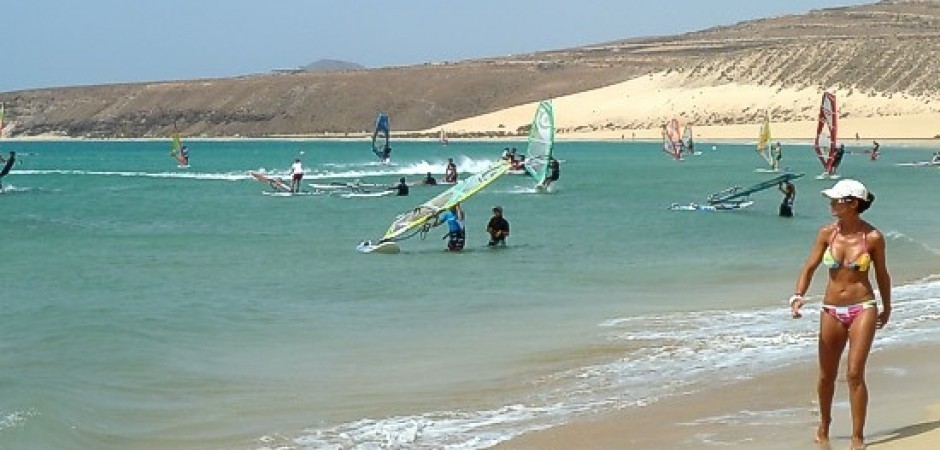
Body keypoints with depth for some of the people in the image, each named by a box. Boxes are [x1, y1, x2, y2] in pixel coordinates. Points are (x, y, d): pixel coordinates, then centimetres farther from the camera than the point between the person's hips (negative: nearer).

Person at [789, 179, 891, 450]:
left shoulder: (873, 237, -7)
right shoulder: (827, 233, -1)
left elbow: (882, 275, 6)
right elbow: (809, 267, 1)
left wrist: (887, 308, 18)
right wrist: (798, 297, -15)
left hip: (863, 309, -3)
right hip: (831, 311, 3)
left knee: (855, 374, -12)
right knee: (826, 376, 11)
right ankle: (824, 425, 35)